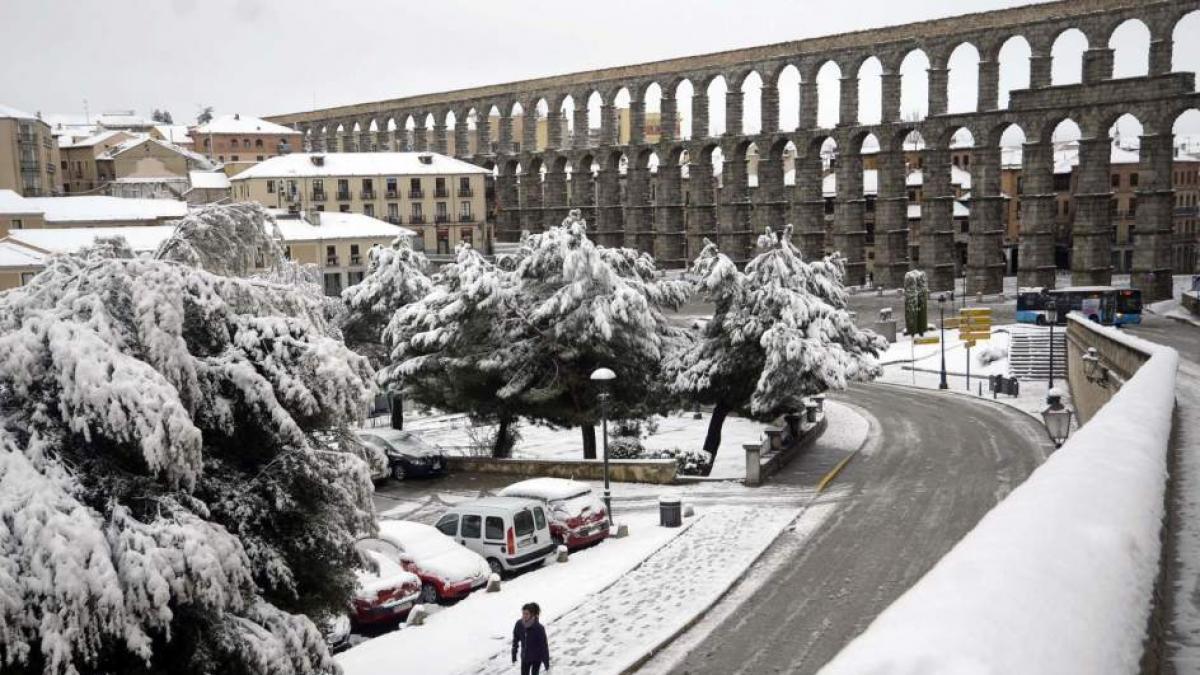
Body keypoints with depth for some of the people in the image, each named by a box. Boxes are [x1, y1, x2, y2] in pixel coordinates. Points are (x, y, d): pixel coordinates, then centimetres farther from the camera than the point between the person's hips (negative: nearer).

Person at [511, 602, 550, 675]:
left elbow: (544, 646, -18)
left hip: (537, 658, -3)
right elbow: (515, 640, -1)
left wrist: (547, 664, -13)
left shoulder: (539, 628, -25)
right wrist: (514, 656, 5)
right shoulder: (519, 624, -15)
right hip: (525, 657, 3)